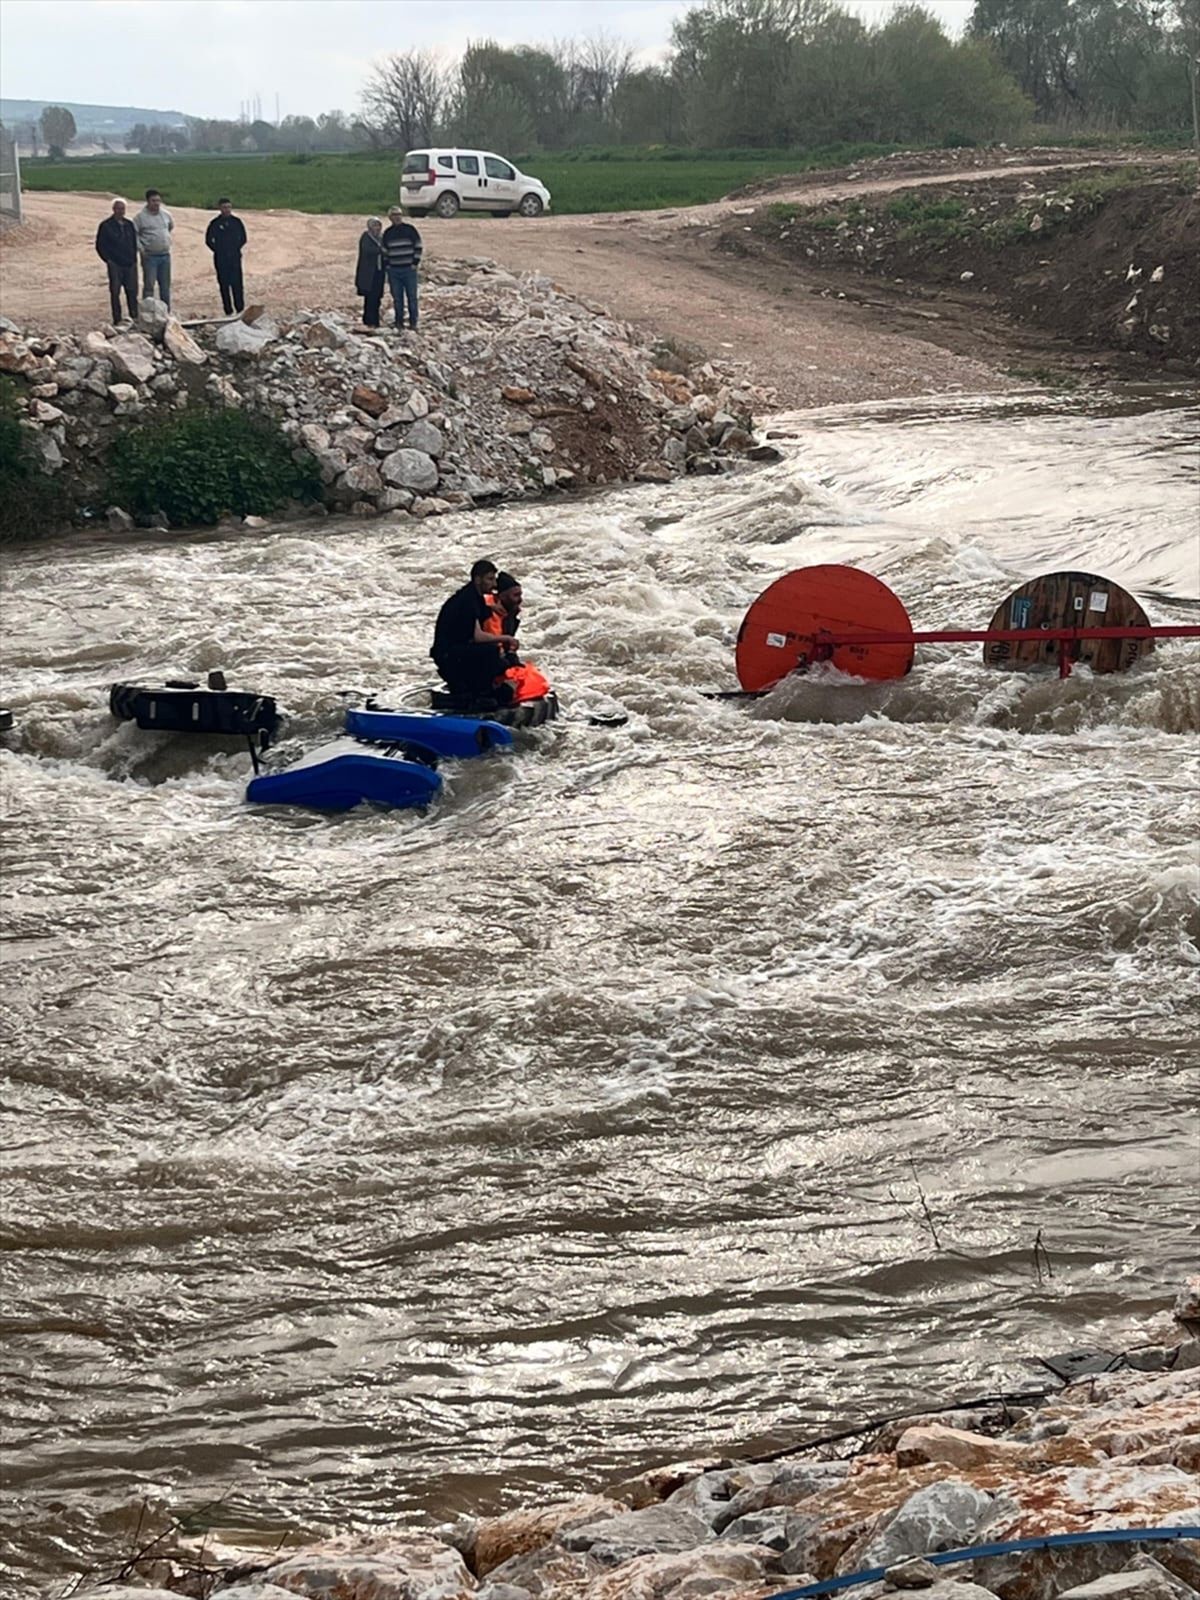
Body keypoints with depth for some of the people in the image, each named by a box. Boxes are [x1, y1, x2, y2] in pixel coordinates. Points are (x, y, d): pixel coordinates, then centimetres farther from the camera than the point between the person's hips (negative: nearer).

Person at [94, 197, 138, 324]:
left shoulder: (129, 224, 11)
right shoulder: (106, 226, -3)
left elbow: (134, 242, 21)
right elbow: (100, 245, -1)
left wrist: (134, 258, 12)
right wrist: (108, 260, -7)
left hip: (130, 264, 4)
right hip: (115, 265, -4)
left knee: (132, 292, 5)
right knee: (115, 292, -3)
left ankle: (134, 317, 14)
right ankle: (117, 320, 2)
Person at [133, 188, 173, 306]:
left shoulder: (166, 214, 7)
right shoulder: (140, 216, -9)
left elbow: (171, 227, 26)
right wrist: (140, 248, -14)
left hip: (165, 255, 5)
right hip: (149, 256, -5)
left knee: (165, 285, 12)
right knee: (149, 285, -6)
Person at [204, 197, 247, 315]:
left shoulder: (237, 222, 3)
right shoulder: (215, 223, -2)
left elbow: (243, 238, 12)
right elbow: (208, 240, 5)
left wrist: (236, 249, 5)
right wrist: (218, 251, 1)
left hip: (235, 258, 1)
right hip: (221, 259, -1)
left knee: (237, 284, -5)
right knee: (224, 285, 2)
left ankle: (240, 309, 2)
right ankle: (228, 311, 8)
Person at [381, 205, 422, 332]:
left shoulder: (410, 229, 0)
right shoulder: (387, 233, 10)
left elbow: (418, 246, 2)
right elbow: (385, 251, 17)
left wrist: (415, 263, -4)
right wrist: (387, 266, 8)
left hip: (409, 269, -3)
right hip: (393, 270, 3)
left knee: (412, 297, -1)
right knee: (397, 298, 4)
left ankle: (413, 323, 5)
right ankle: (399, 322, 12)